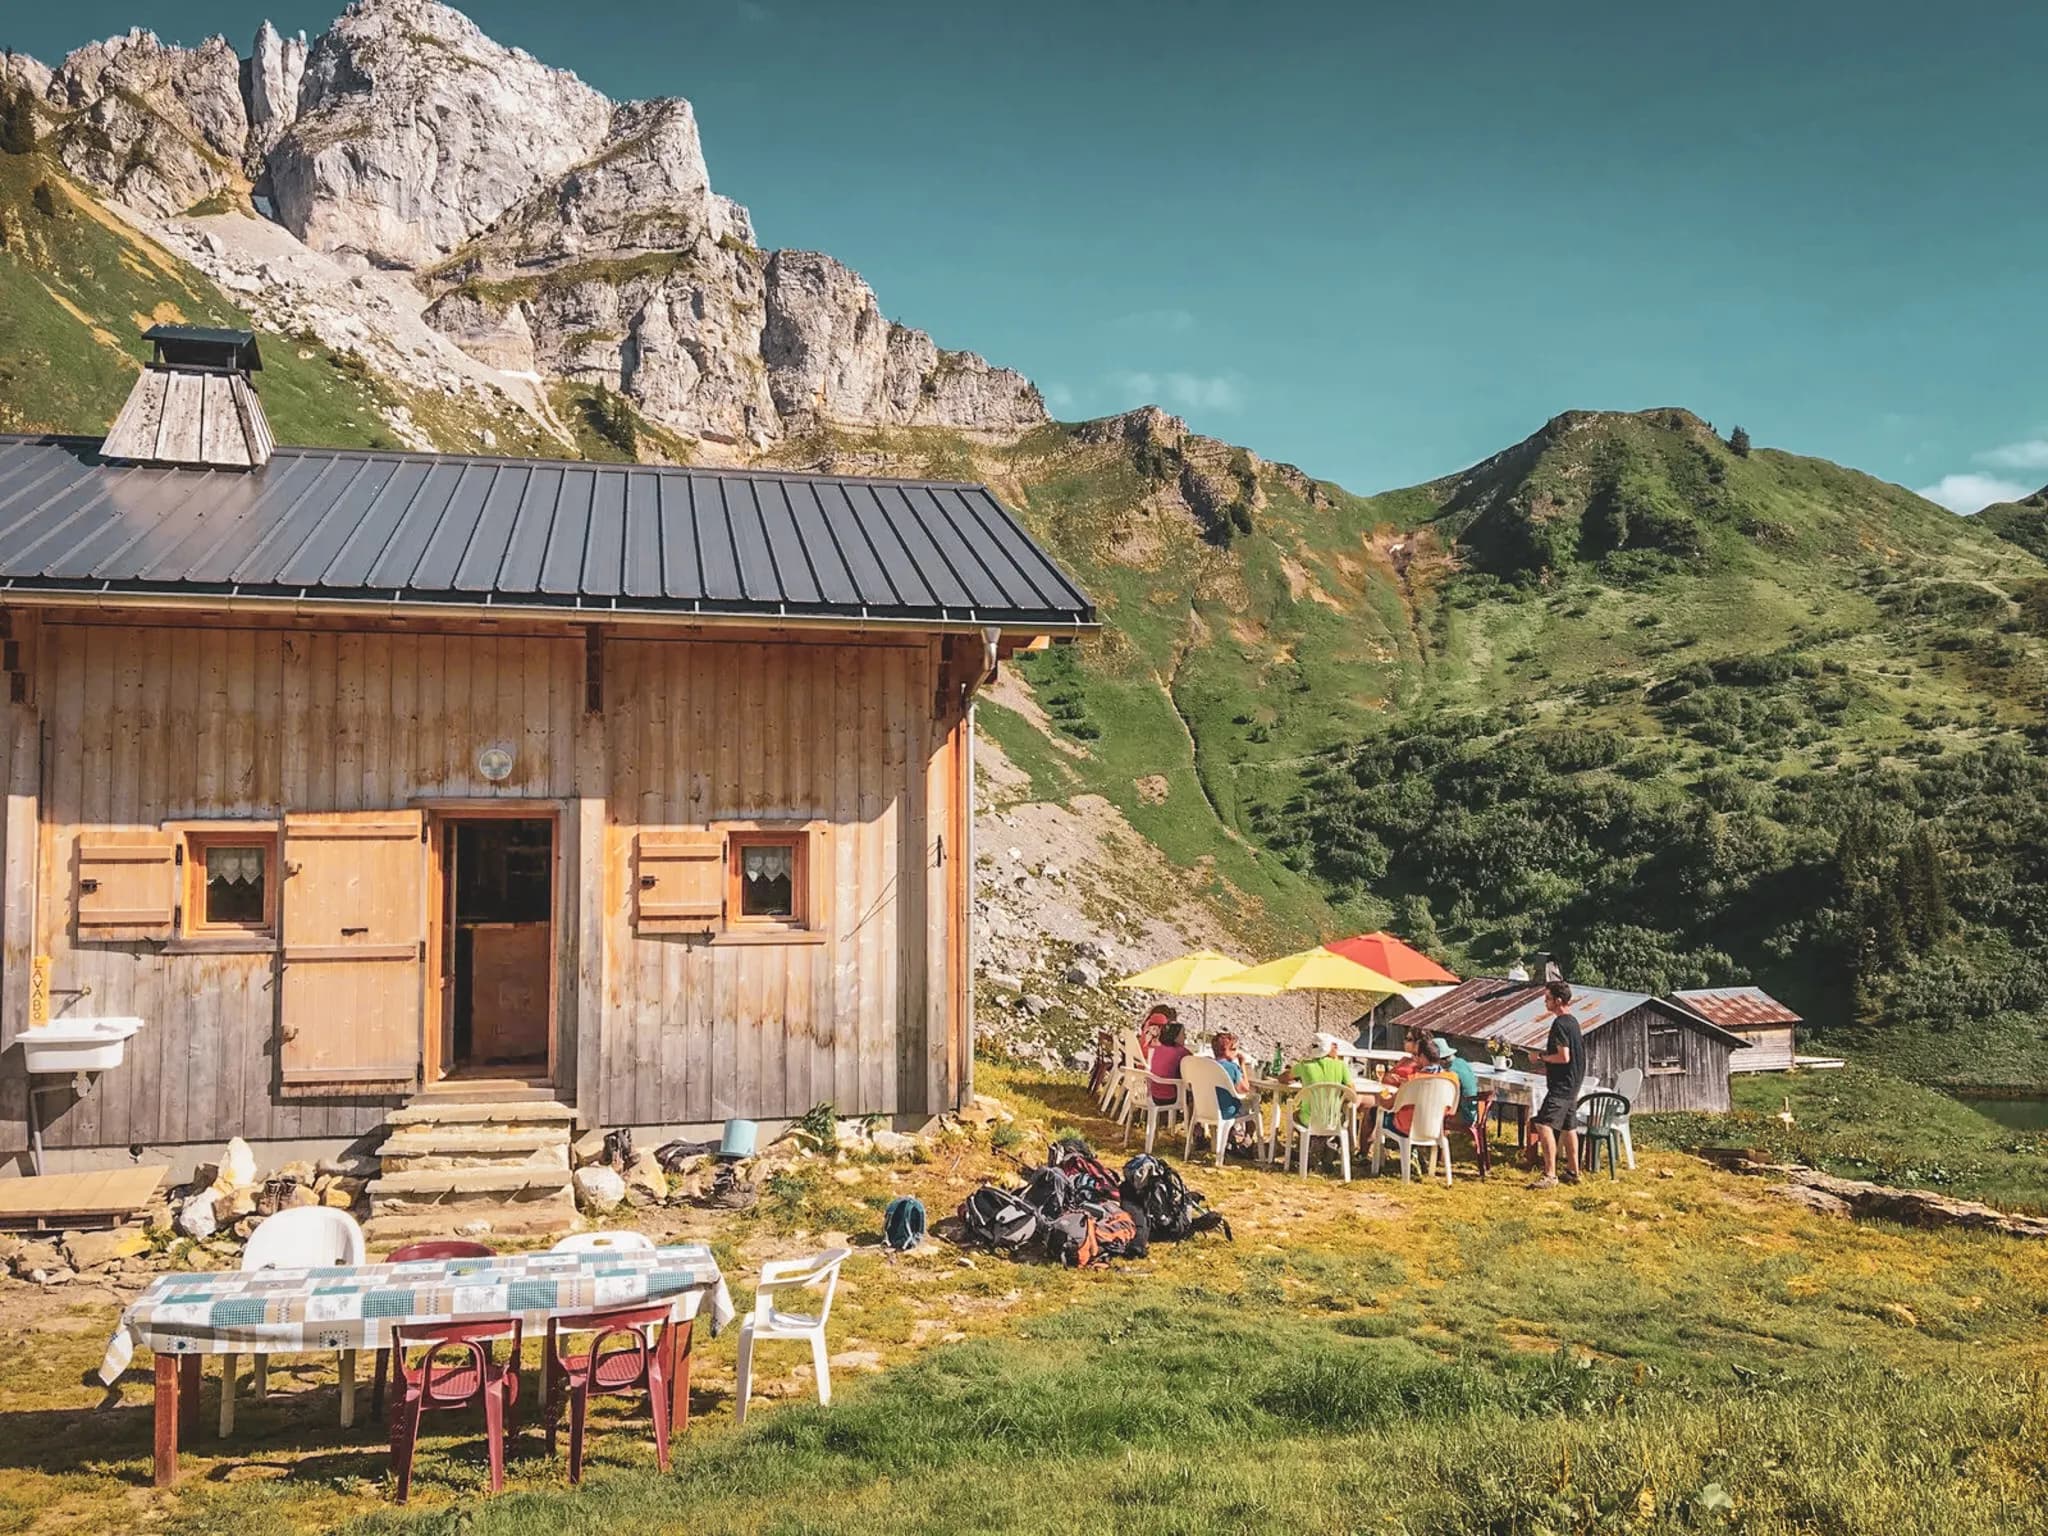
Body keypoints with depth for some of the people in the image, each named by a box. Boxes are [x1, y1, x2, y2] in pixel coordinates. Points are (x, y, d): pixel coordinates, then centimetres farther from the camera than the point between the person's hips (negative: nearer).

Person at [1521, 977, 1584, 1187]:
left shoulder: (1560, 1024, -18)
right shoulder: (1573, 1021, 13)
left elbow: (1564, 1056, -23)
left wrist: (1541, 1057, -11)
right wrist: (1549, 1064, 18)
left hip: (1561, 1085, -11)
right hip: (1573, 1083, 11)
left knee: (1544, 1125, -15)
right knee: (1568, 1127, 17)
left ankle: (1550, 1175, -18)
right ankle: (1573, 1172, 25)